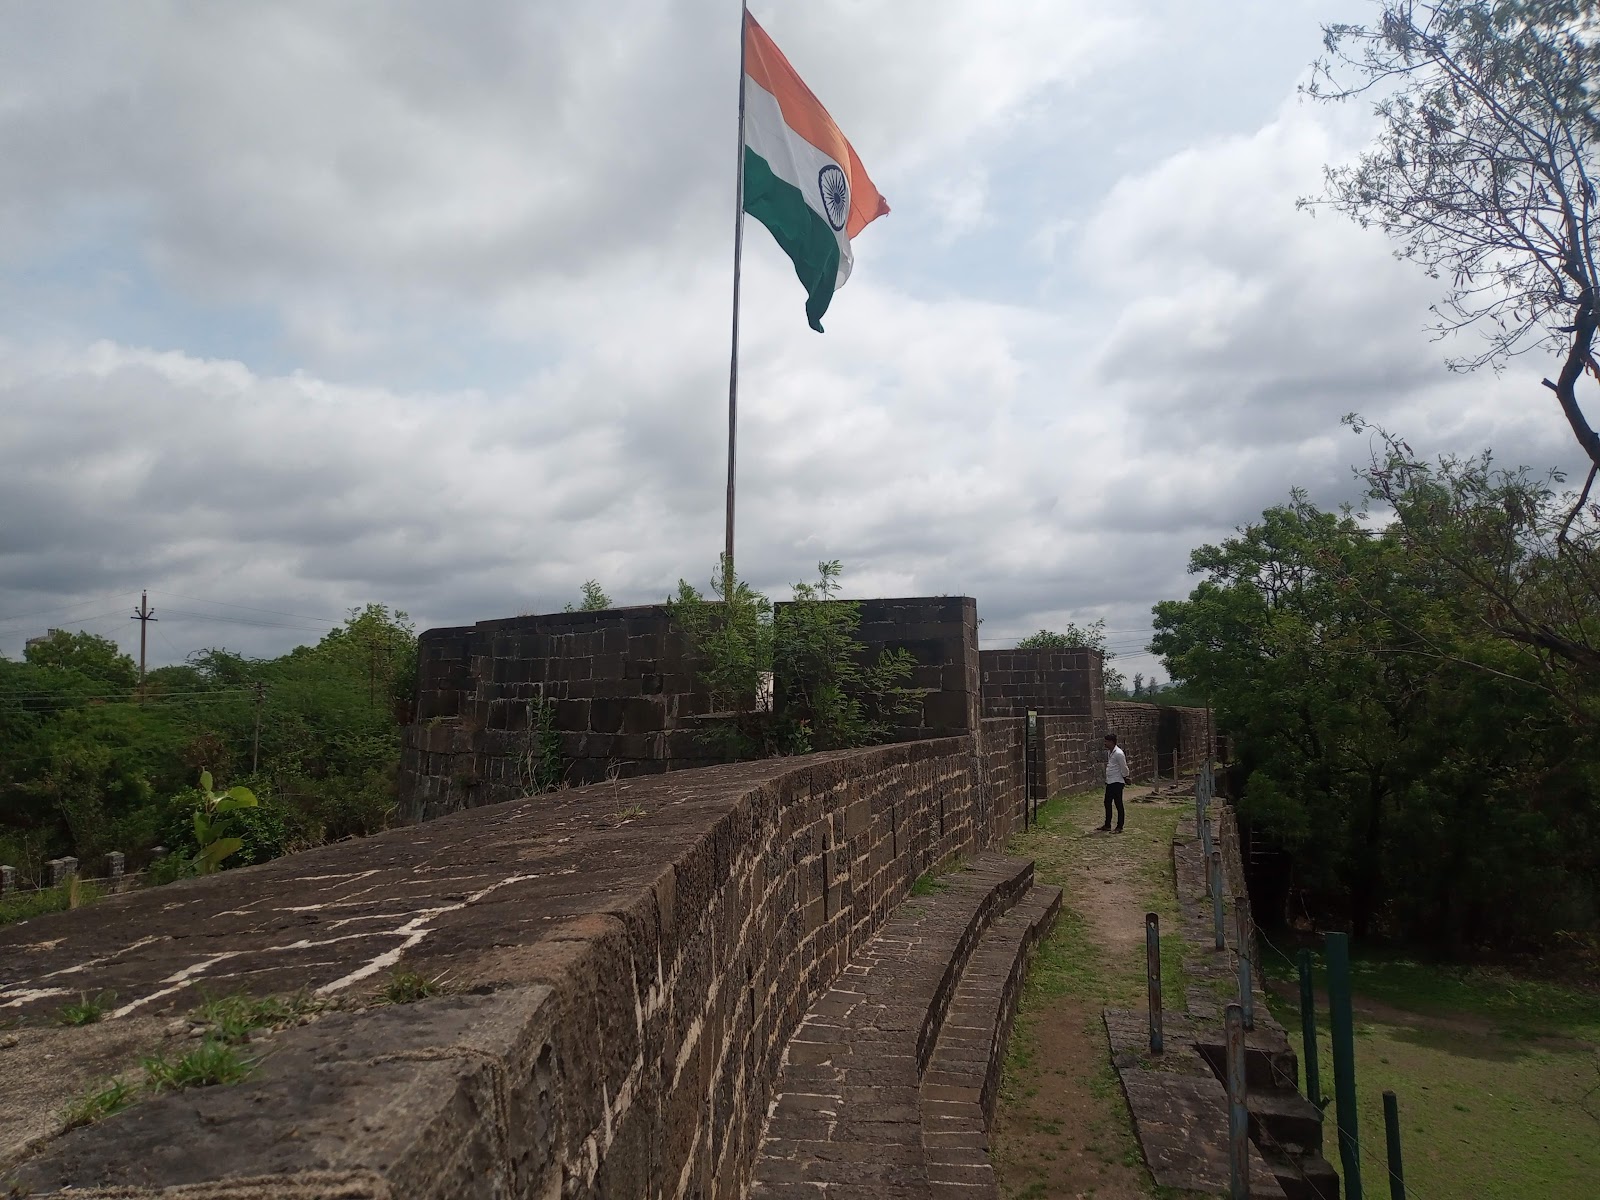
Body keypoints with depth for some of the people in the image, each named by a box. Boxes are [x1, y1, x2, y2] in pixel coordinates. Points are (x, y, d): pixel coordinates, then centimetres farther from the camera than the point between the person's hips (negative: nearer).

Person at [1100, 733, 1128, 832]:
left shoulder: (1118, 753, -19)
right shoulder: (1109, 752, 9)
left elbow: (1124, 768, -14)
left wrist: (1125, 778, -3)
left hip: (1117, 783, -9)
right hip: (1109, 782, 10)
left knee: (1118, 804, -1)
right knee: (1107, 803, 15)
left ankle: (1119, 827, 6)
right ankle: (1107, 825, 25)